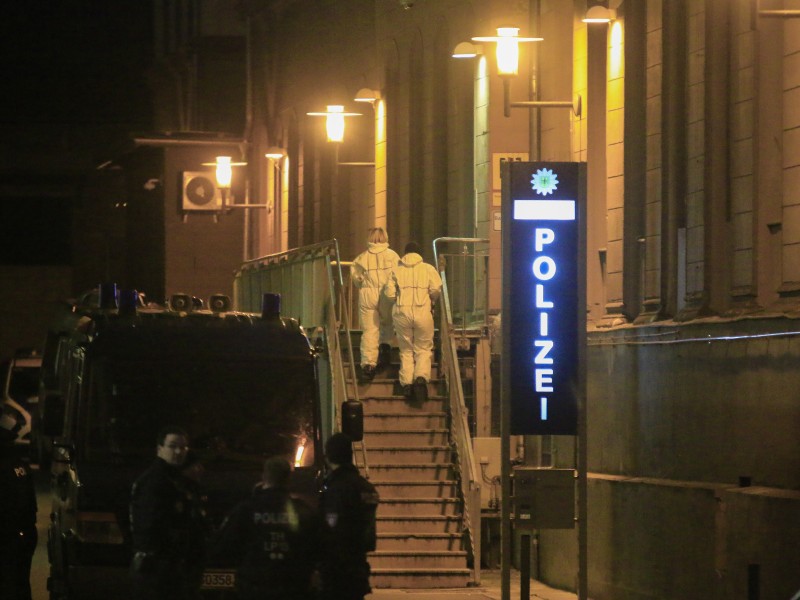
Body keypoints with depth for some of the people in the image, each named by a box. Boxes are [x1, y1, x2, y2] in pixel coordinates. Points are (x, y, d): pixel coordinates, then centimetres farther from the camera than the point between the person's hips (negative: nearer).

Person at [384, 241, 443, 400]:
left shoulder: (396, 270, 5)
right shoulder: (428, 269, 3)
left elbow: (390, 293, -2)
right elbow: (436, 290, -5)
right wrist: (432, 301, 15)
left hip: (402, 313, 1)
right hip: (422, 312, -1)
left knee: (406, 350, 13)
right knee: (424, 349, 8)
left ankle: (406, 382, 5)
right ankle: (421, 376, -15)